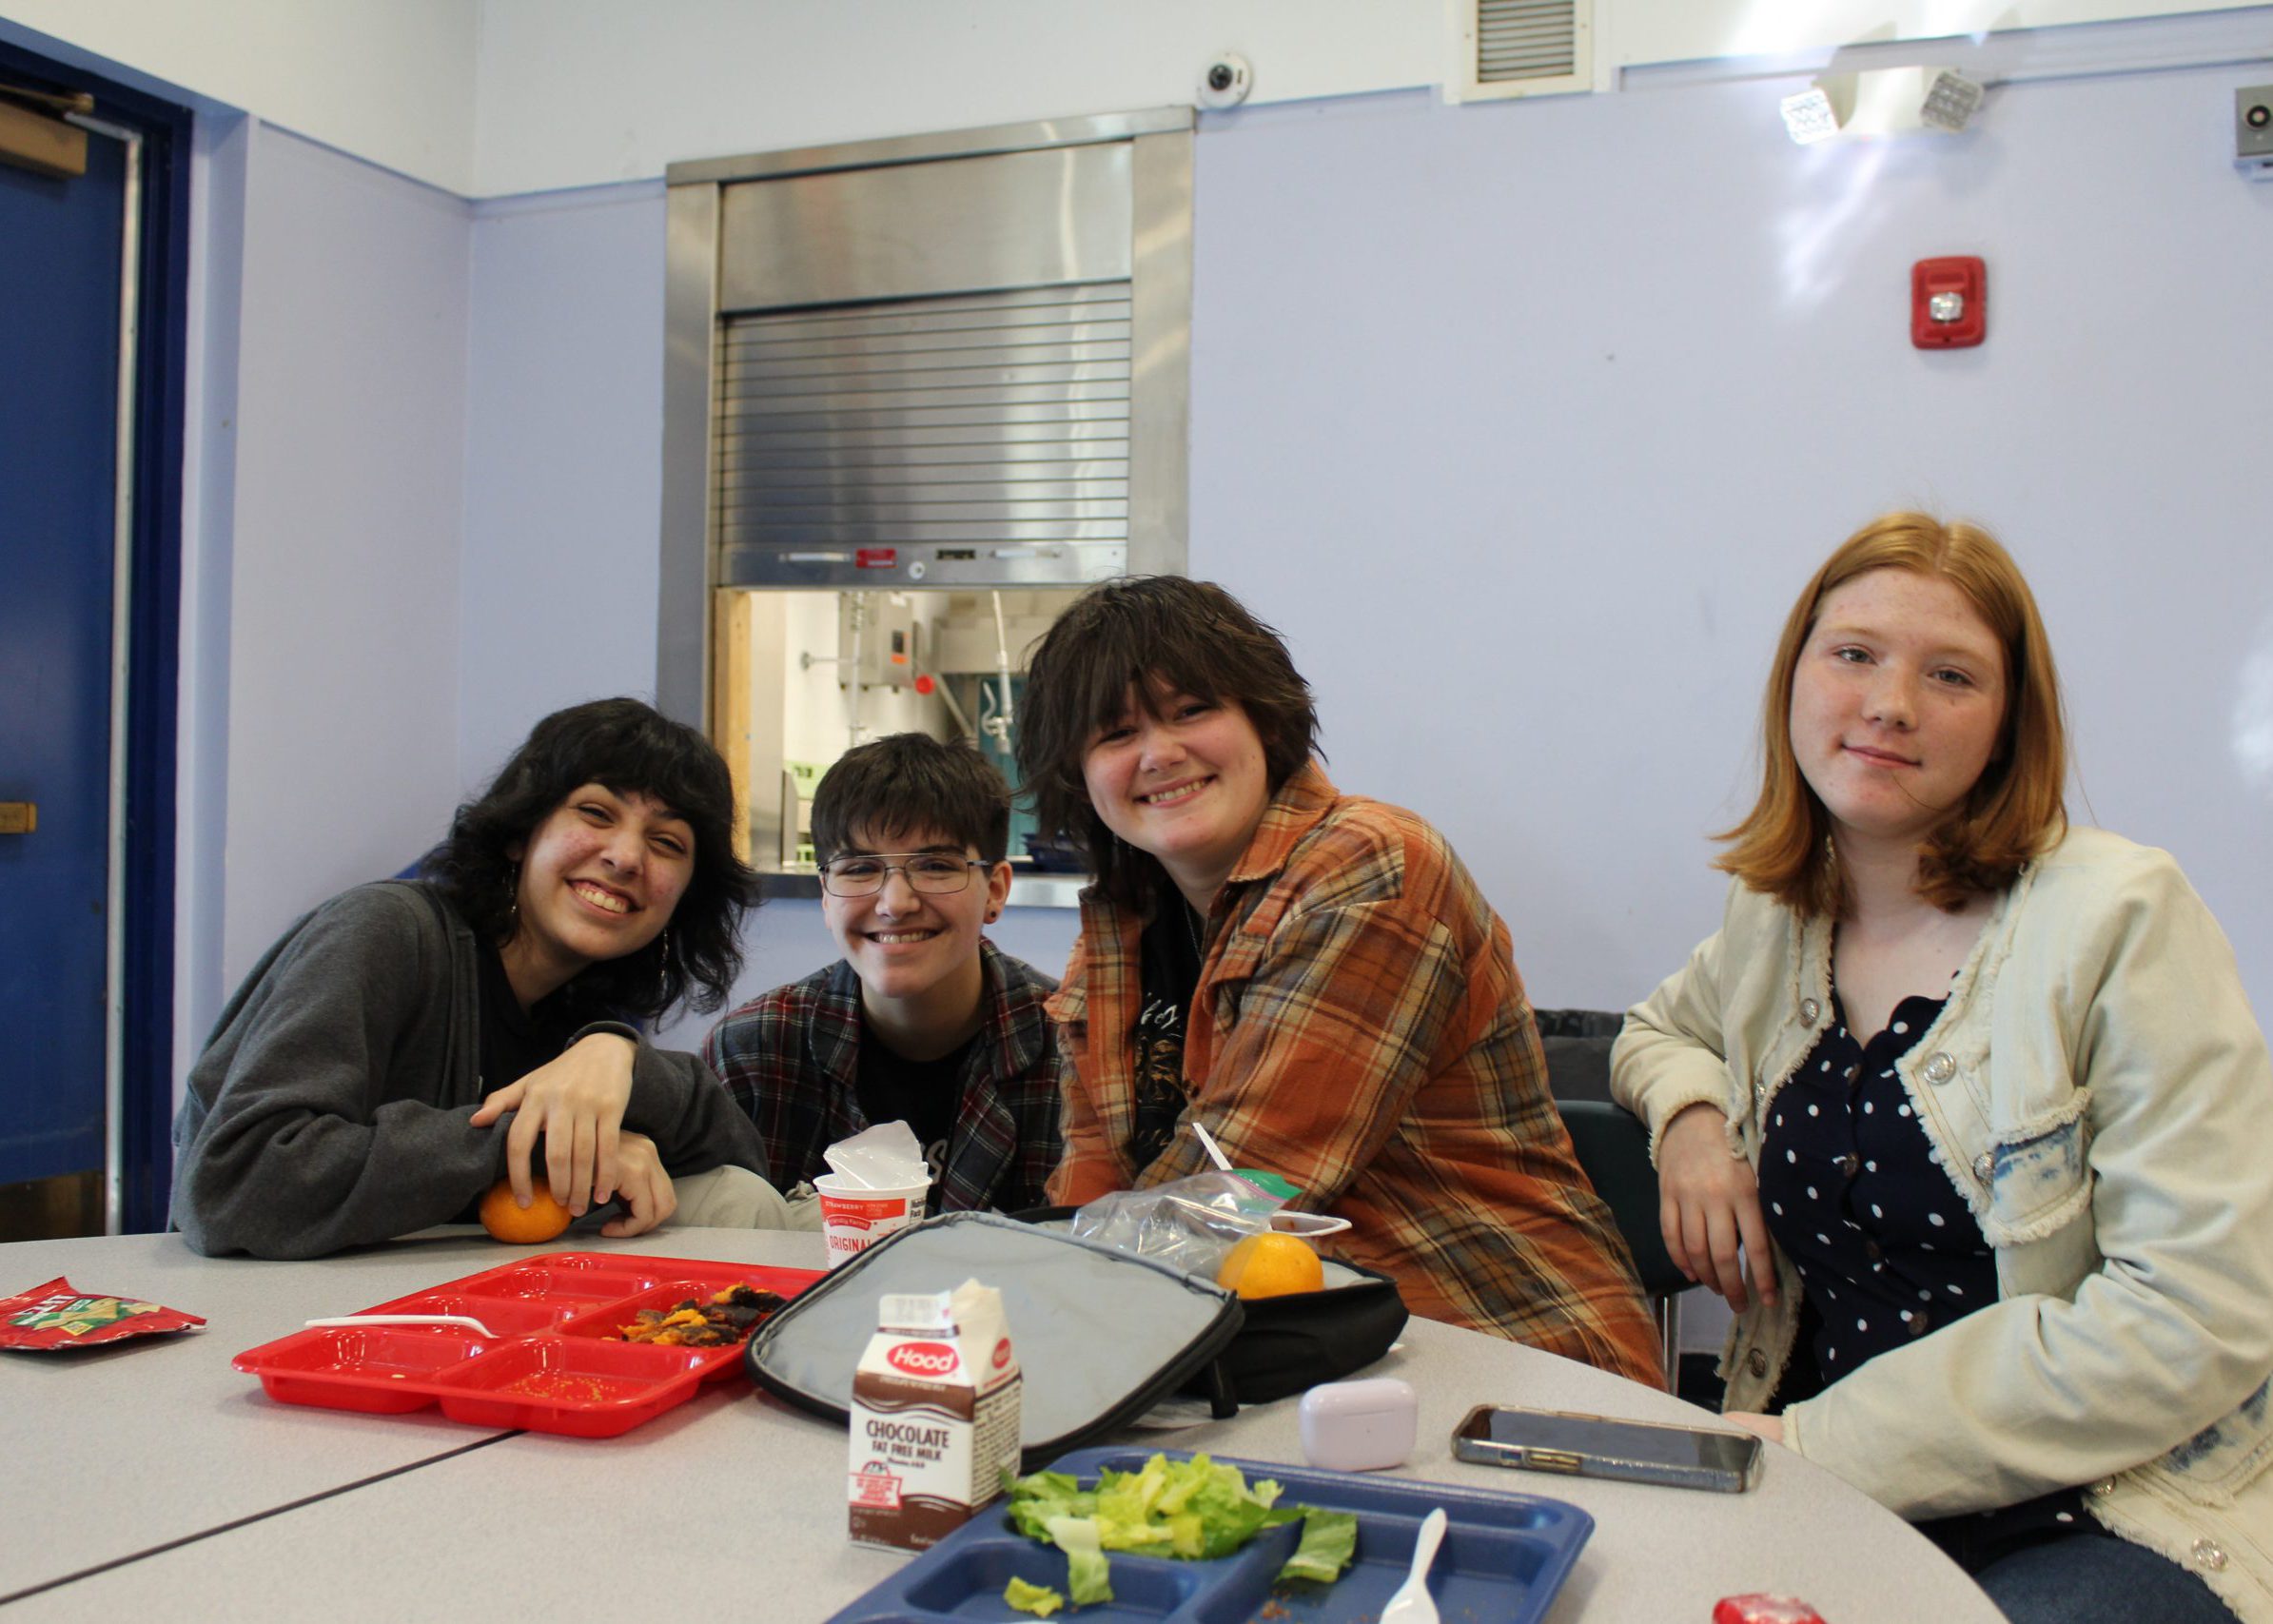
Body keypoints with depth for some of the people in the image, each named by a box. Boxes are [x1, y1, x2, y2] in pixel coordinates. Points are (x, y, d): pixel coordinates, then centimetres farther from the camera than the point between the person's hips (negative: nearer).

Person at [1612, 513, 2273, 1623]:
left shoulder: (2121, 920, -10)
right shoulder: (1774, 923, 7)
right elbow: (1659, 1029, 29)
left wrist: (1820, 1442, -18)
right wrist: (1689, 1116, 3)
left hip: (2122, 1518, -4)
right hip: (1816, 1490, 5)